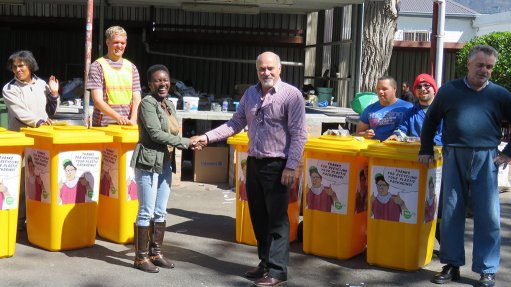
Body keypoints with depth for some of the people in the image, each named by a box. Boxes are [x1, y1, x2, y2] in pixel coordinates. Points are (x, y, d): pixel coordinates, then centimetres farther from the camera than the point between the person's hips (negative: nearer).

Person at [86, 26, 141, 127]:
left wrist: (132, 120, -10)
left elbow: (136, 99, 9)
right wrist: (118, 117, -22)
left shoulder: (131, 67, 14)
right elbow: (98, 101, -8)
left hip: (127, 126, 3)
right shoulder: (97, 66, 1)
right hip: (103, 125, -3)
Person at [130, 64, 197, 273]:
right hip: (148, 163, -8)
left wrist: (189, 142, -6)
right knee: (146, 212, -1)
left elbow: (171, 134, 13)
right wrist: (185, 142, -14)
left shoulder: (169, 105, 13)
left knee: (160, 212, 13)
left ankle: (156, 253, 24)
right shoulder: (147, 103, -11)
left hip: (165, 164, 8)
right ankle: (141, 257, 10)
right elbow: (156, 133, -19)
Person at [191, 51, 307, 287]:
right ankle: (265, 262, 27)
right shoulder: (250, 94, 11)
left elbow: (298, 134, -11)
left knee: (277, 219, -1)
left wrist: (291, 167, -16)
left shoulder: (291, 94, -8)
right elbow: (236, 124, 13)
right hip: (254, 162, 6)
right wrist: (208, 137, 3)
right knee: (258, 217, 13)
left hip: (277, 166, -6)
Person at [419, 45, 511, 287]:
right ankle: (452, 265, 18)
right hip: (453, 157, 1)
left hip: (485, 159, -1)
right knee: (451, 212, 6)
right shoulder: (449, 90, 7)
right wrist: (426, 150, 11)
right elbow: (431, 120, 16)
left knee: (488, 216, 0)